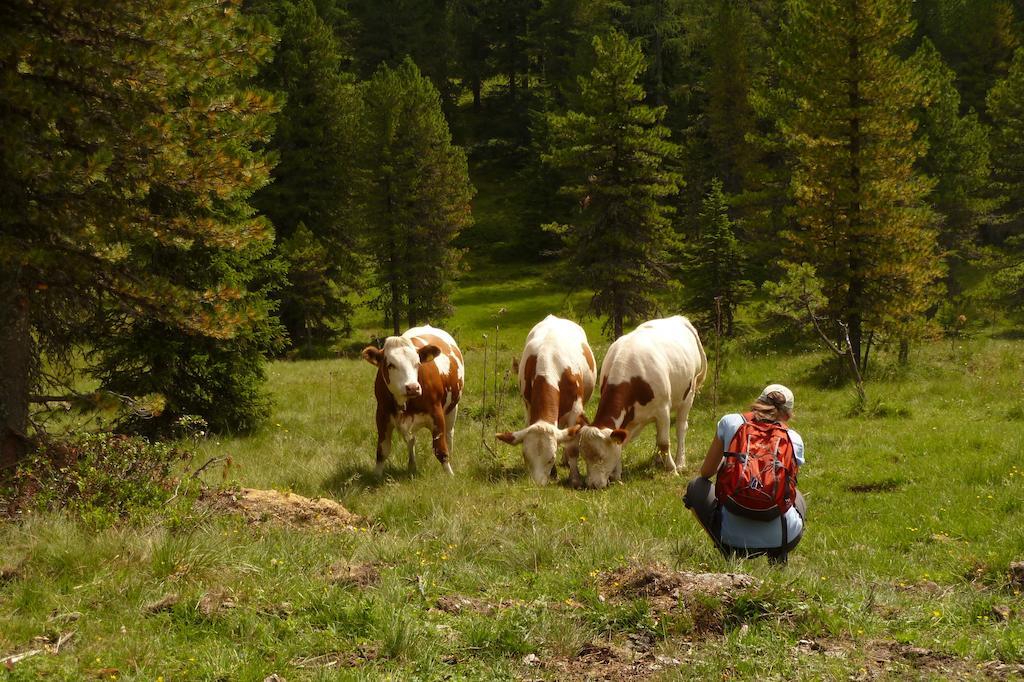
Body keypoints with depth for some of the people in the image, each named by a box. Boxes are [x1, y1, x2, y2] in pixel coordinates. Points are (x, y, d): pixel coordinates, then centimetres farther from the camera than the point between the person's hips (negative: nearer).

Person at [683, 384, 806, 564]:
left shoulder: (730, 422, 4)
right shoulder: (795, 440, 6)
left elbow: (706, 472, 16)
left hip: (734, 537, -2)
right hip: (783, 539, 2)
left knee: (697, 486, 27)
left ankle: (731, 555, 12)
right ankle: (778, 556, 13)